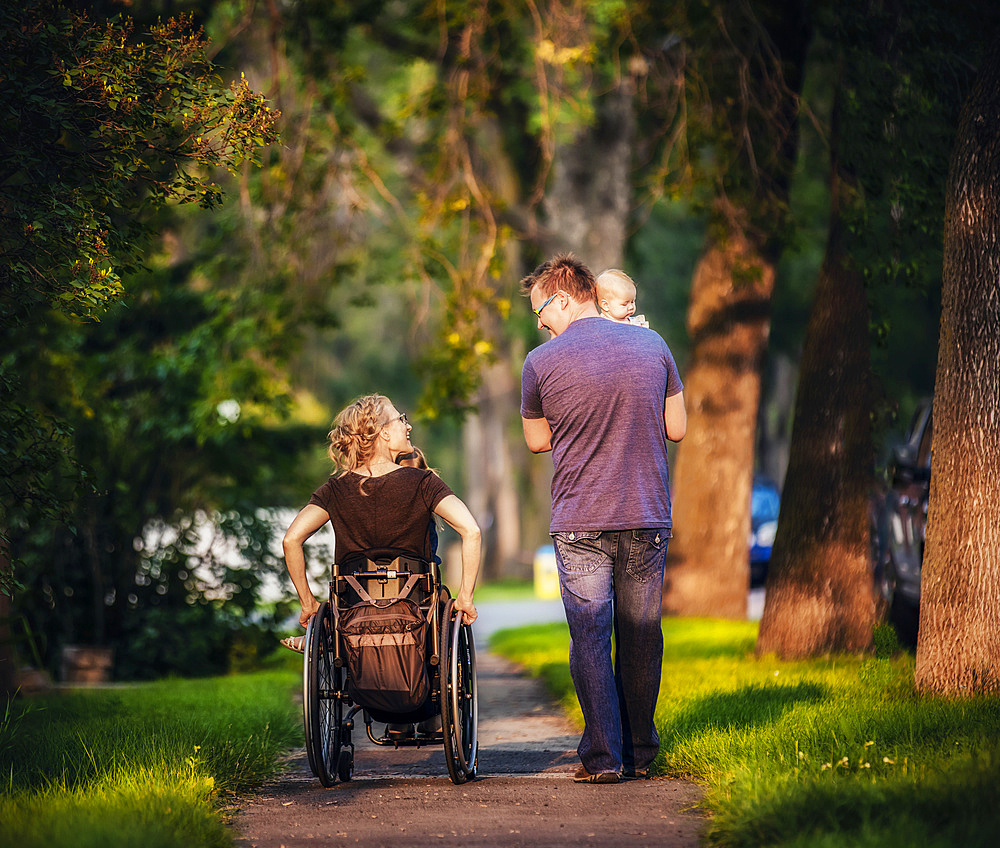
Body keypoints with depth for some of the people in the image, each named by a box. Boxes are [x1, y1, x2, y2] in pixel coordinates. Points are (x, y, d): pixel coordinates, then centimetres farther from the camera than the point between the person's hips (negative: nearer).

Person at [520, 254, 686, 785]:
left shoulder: (541, 363, -6)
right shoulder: (652, 346, 2)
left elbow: (537, 441, 8)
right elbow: (677, 428, 9)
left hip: (580, 522, -3)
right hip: (648, 517, 3)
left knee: (590, 638, 2)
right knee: (641, 636, 11)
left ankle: (603, 756, -2)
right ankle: (640, 753, 18)